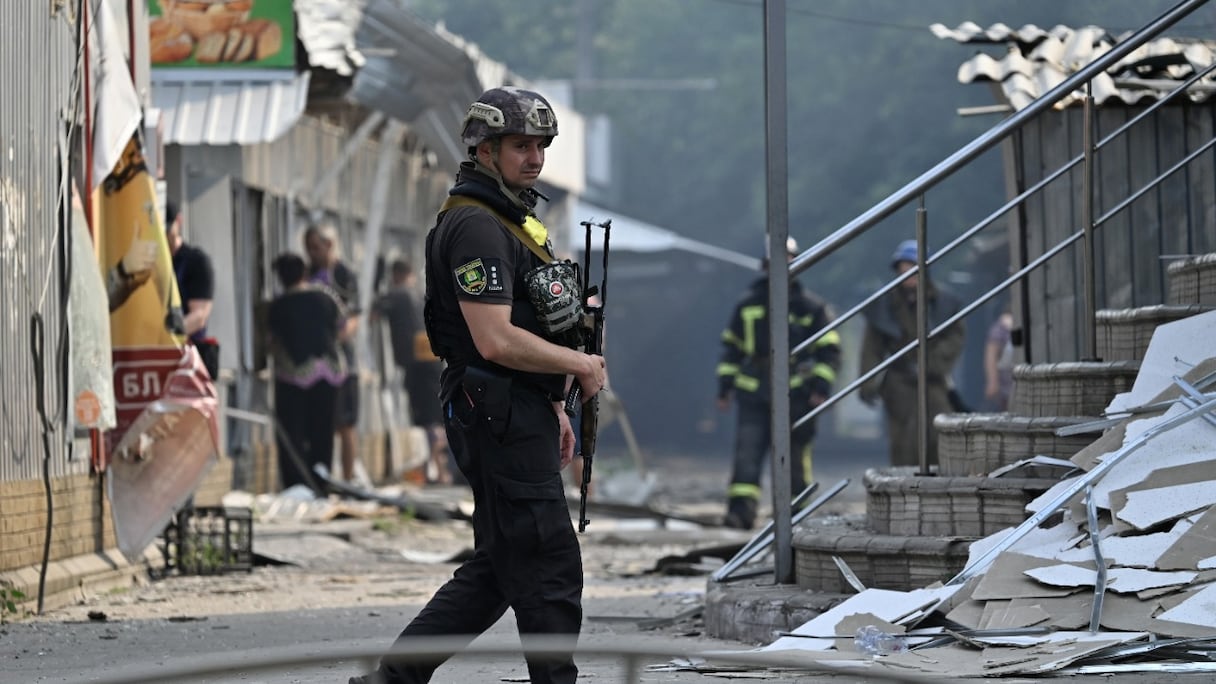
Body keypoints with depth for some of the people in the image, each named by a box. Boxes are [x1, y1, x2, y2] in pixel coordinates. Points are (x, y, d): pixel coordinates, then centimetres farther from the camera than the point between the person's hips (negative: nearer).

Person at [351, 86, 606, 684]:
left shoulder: (510, 219, 18)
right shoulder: (475, 226, -16)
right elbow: (496, 341, -24)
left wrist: (554, 407, 23)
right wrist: (582, 365, -13)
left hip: (520, 415, 11)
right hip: (500, 417, -11)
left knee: (498, 569, 13)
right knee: (548, 571, -6)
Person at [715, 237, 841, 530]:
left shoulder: (811, 307, 4)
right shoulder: (748, 305, 10)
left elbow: (829, 349, 6)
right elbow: (732, 346, 16)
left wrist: (821, 386, -4)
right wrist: (725, 386, 12)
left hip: (794, 395, -1)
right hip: (754, 394, 1)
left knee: (794, 458, 5)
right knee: (747, 452, -13)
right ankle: (741, 511, -18)